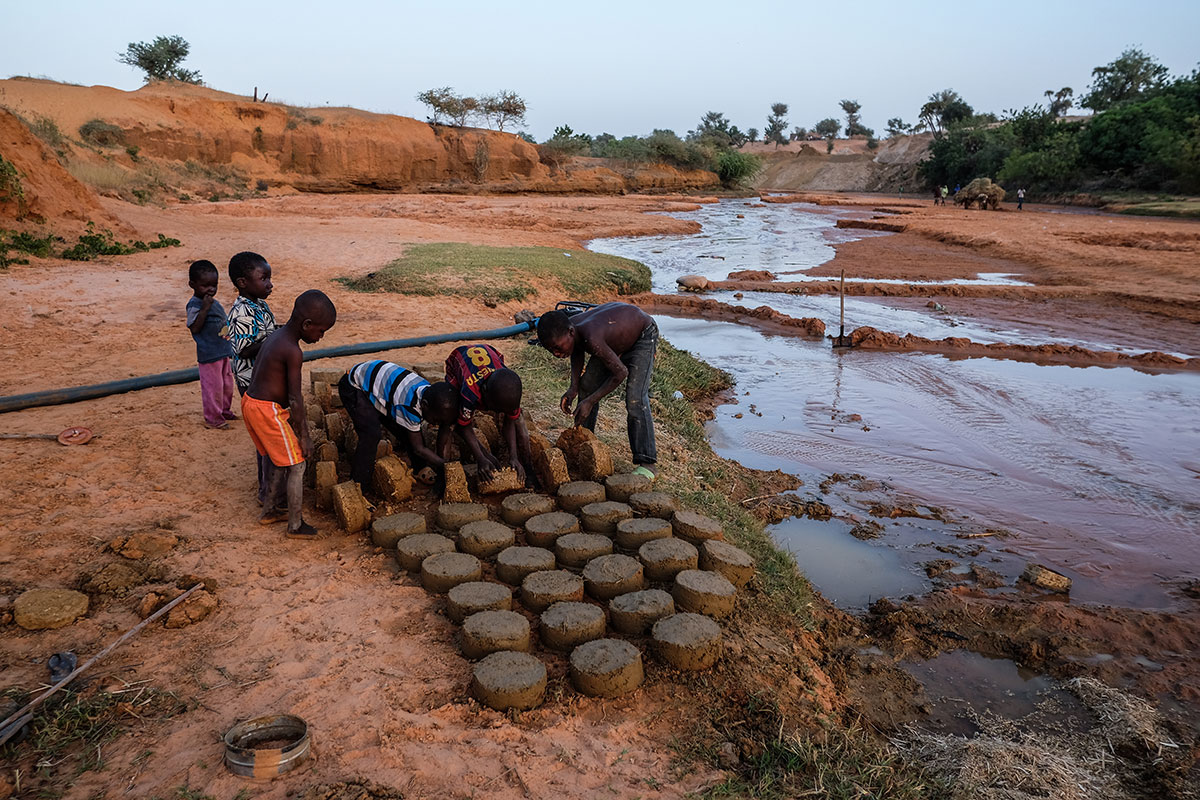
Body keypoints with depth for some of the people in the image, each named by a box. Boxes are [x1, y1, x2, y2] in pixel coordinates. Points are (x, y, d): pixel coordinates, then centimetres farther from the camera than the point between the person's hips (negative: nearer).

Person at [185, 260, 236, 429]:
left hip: (224, 352, 9)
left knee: (227, 384, 20)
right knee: (212, 386, 0)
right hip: (209, 355, -9)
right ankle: (212, 418, 13)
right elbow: (194, 327, -26)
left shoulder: (214, 302, 10)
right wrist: (205, 309, -31)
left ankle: (225, 411, 37)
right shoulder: (194, 305, -16)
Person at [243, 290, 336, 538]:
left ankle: (268, 510, 37)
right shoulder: (293, 352, -21)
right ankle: (295, 525, 12)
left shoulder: (275, 337, 8)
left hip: (250, 403, 9)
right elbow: (295, 399, -19)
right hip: (267, 411, -9)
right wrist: (305, 437, -10)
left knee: (280, 460, 24)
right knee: (297, 464, 3)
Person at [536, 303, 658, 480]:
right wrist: (574, 387, -10)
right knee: (587, 386, 5)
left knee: (635, 399, -20)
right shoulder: (567, 329, -20)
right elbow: (577, 352, 3)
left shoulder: (593, 340, -44)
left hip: (643, 336, -8)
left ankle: (646, 463, -14)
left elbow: (621, 372, -32)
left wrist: (590, 401, -29)